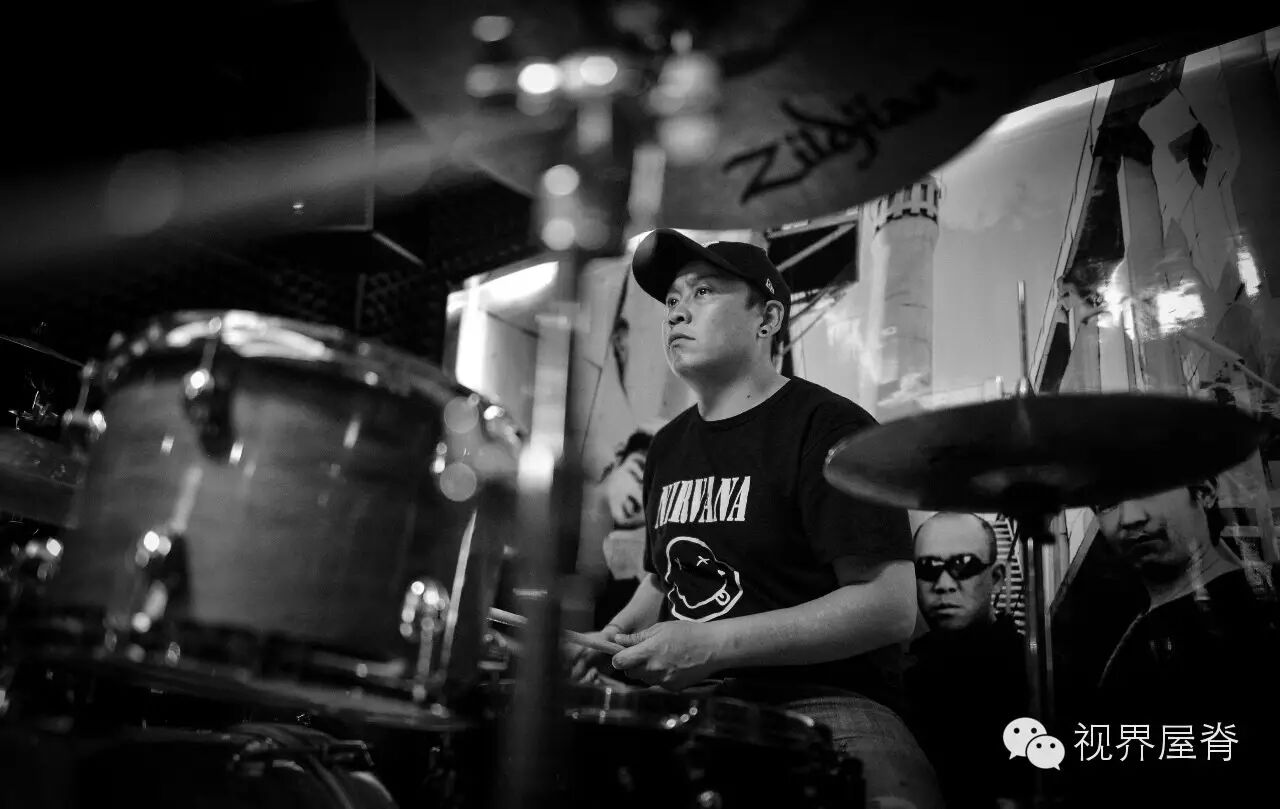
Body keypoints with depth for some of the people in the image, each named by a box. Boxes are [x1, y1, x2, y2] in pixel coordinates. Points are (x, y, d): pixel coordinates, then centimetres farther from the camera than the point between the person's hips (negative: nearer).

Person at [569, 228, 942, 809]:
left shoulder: (827, 428, -9)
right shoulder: (668, 446, 15)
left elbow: (890, 607, -16)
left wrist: (716, 644, -20)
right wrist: (607, 642, 7)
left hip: (819, 700, -7)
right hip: (688, 701, 7)